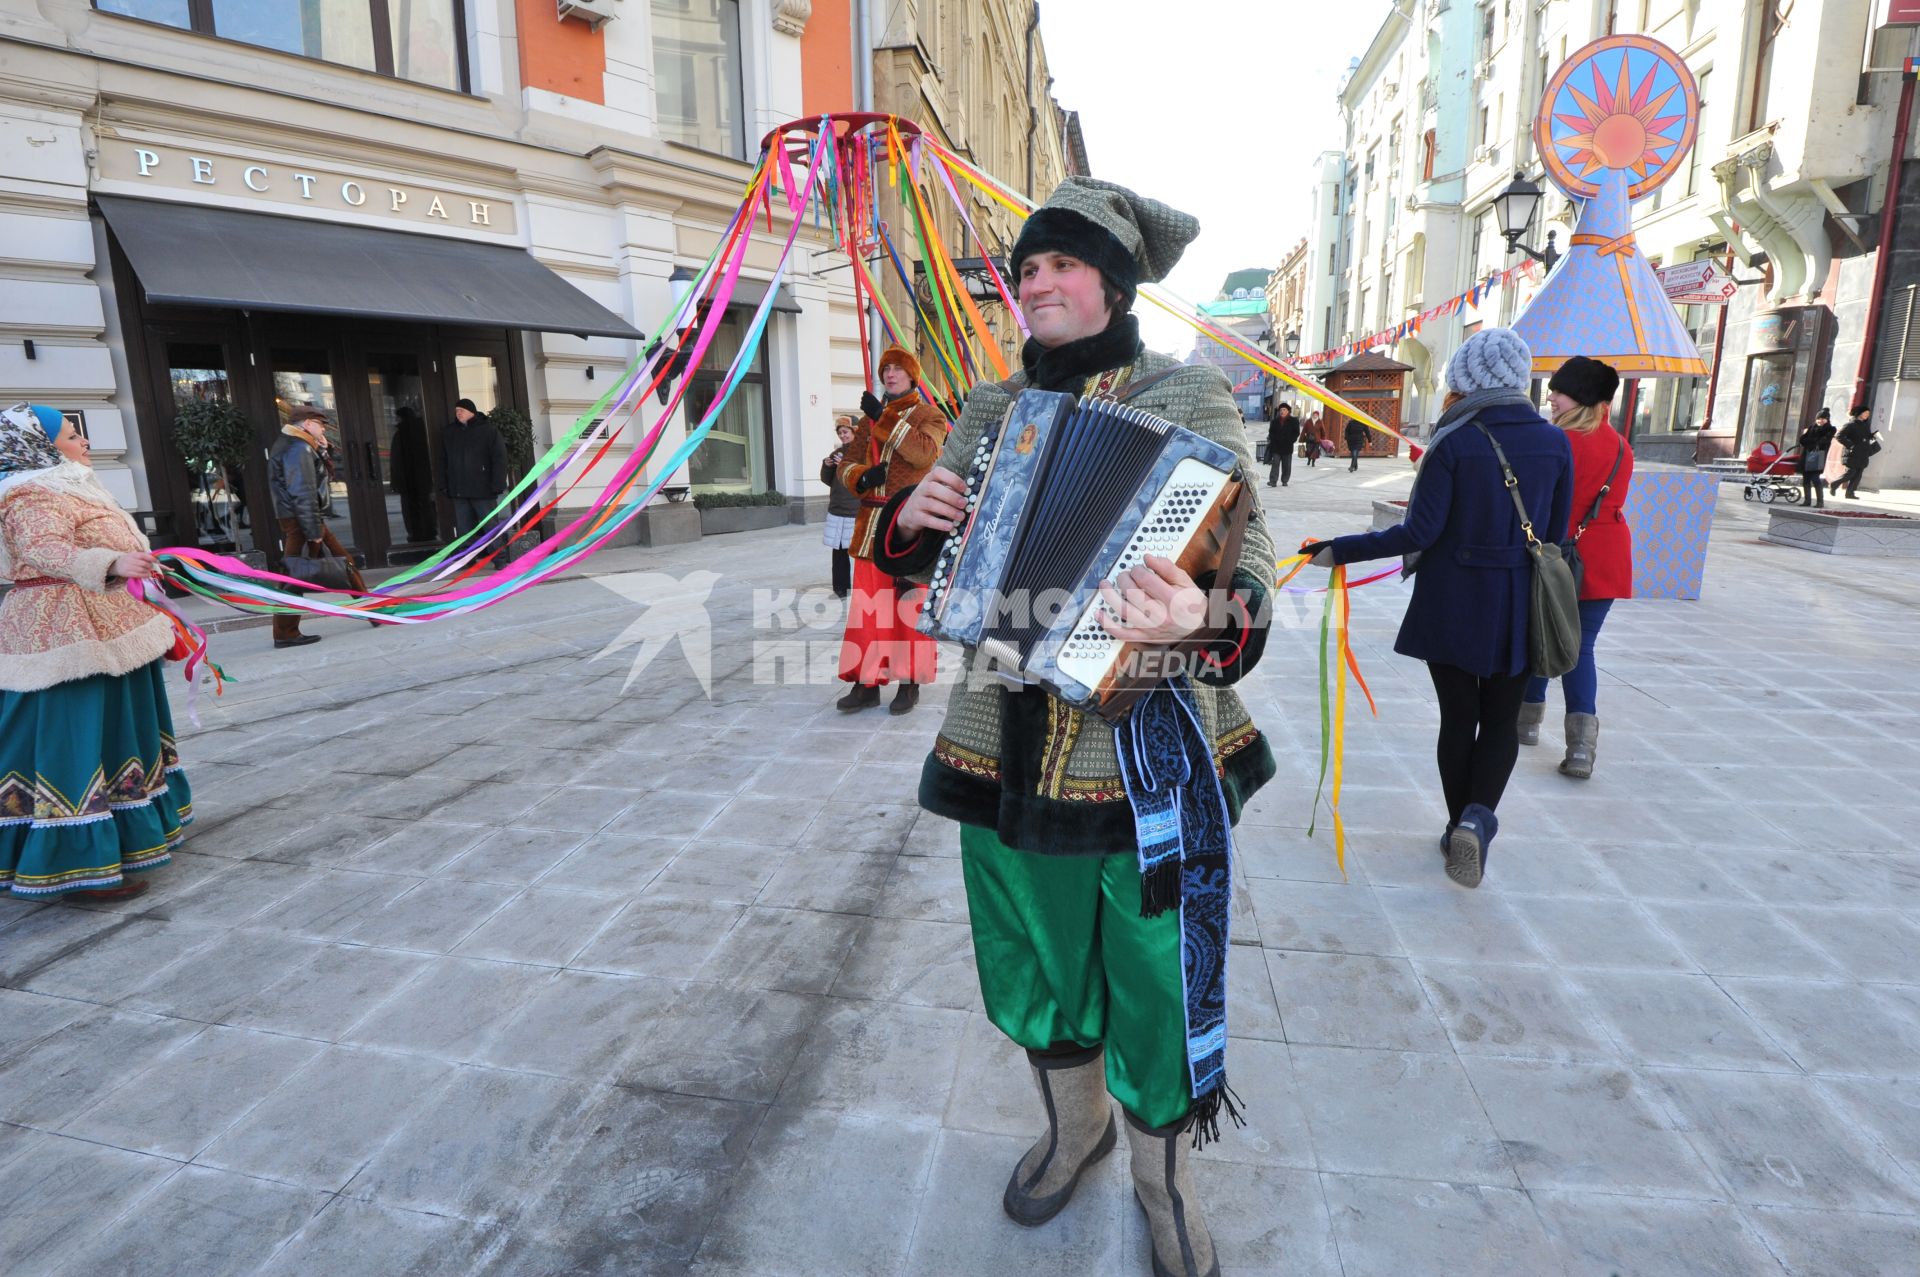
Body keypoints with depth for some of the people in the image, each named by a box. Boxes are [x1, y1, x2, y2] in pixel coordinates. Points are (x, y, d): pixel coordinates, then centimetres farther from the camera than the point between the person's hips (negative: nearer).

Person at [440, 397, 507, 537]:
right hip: (458, 492, 5)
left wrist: (497, 484, -14)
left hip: (483, 490, -4)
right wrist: (444, 486, 9)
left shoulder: (488, 429, -1)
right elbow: (443, 462, 16)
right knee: (464, 530, 7)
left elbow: (499, 458, -7)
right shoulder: (448, 433, 13)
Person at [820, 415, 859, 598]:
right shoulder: (837, 453, 16)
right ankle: (840, 587, 14)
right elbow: (828, 480, 21)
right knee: (839, 551, 7)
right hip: (836, 511, 6)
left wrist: (845, 466, -19)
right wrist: (827, 466, 2)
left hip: (856, 512, -6)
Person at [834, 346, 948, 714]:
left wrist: (884, 419, -20)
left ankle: (910, 683, 8)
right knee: (868, 603, 3)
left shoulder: (929, 416, 2)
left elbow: (924, 452, -19)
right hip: (872, 523, 5)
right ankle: (867, 682, 10)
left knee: (911, 604, -2)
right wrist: (861, 476, -8)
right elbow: (847, 463, 16)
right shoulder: (869, 419, 18)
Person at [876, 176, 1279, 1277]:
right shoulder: (992, 411, 9)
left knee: (1155, 975, 11)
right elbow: (921, 555, 16)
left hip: (1145, 754, -4)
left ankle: (1165, 1179, 41)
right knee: (1039, 960, 21)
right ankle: (1075, 1128, 50)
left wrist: (1208, 616, -36)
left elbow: (1249, 555, -14)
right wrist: (912, 519, -8)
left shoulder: (1191, 400, -5)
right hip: (1009, 748, 5)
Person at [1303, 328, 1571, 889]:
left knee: (1457, 718, 12)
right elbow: (1556, 533, 5)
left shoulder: (1453, 443, -12)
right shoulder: (1554, 442, -1)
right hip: (1518, 608, 2)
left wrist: (1340, 549, -11)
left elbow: (1419, 532, -16)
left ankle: (1462, 828, 21)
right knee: (1501, 722, 13)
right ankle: (1478, 818, -9)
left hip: (1451, 604, -2)